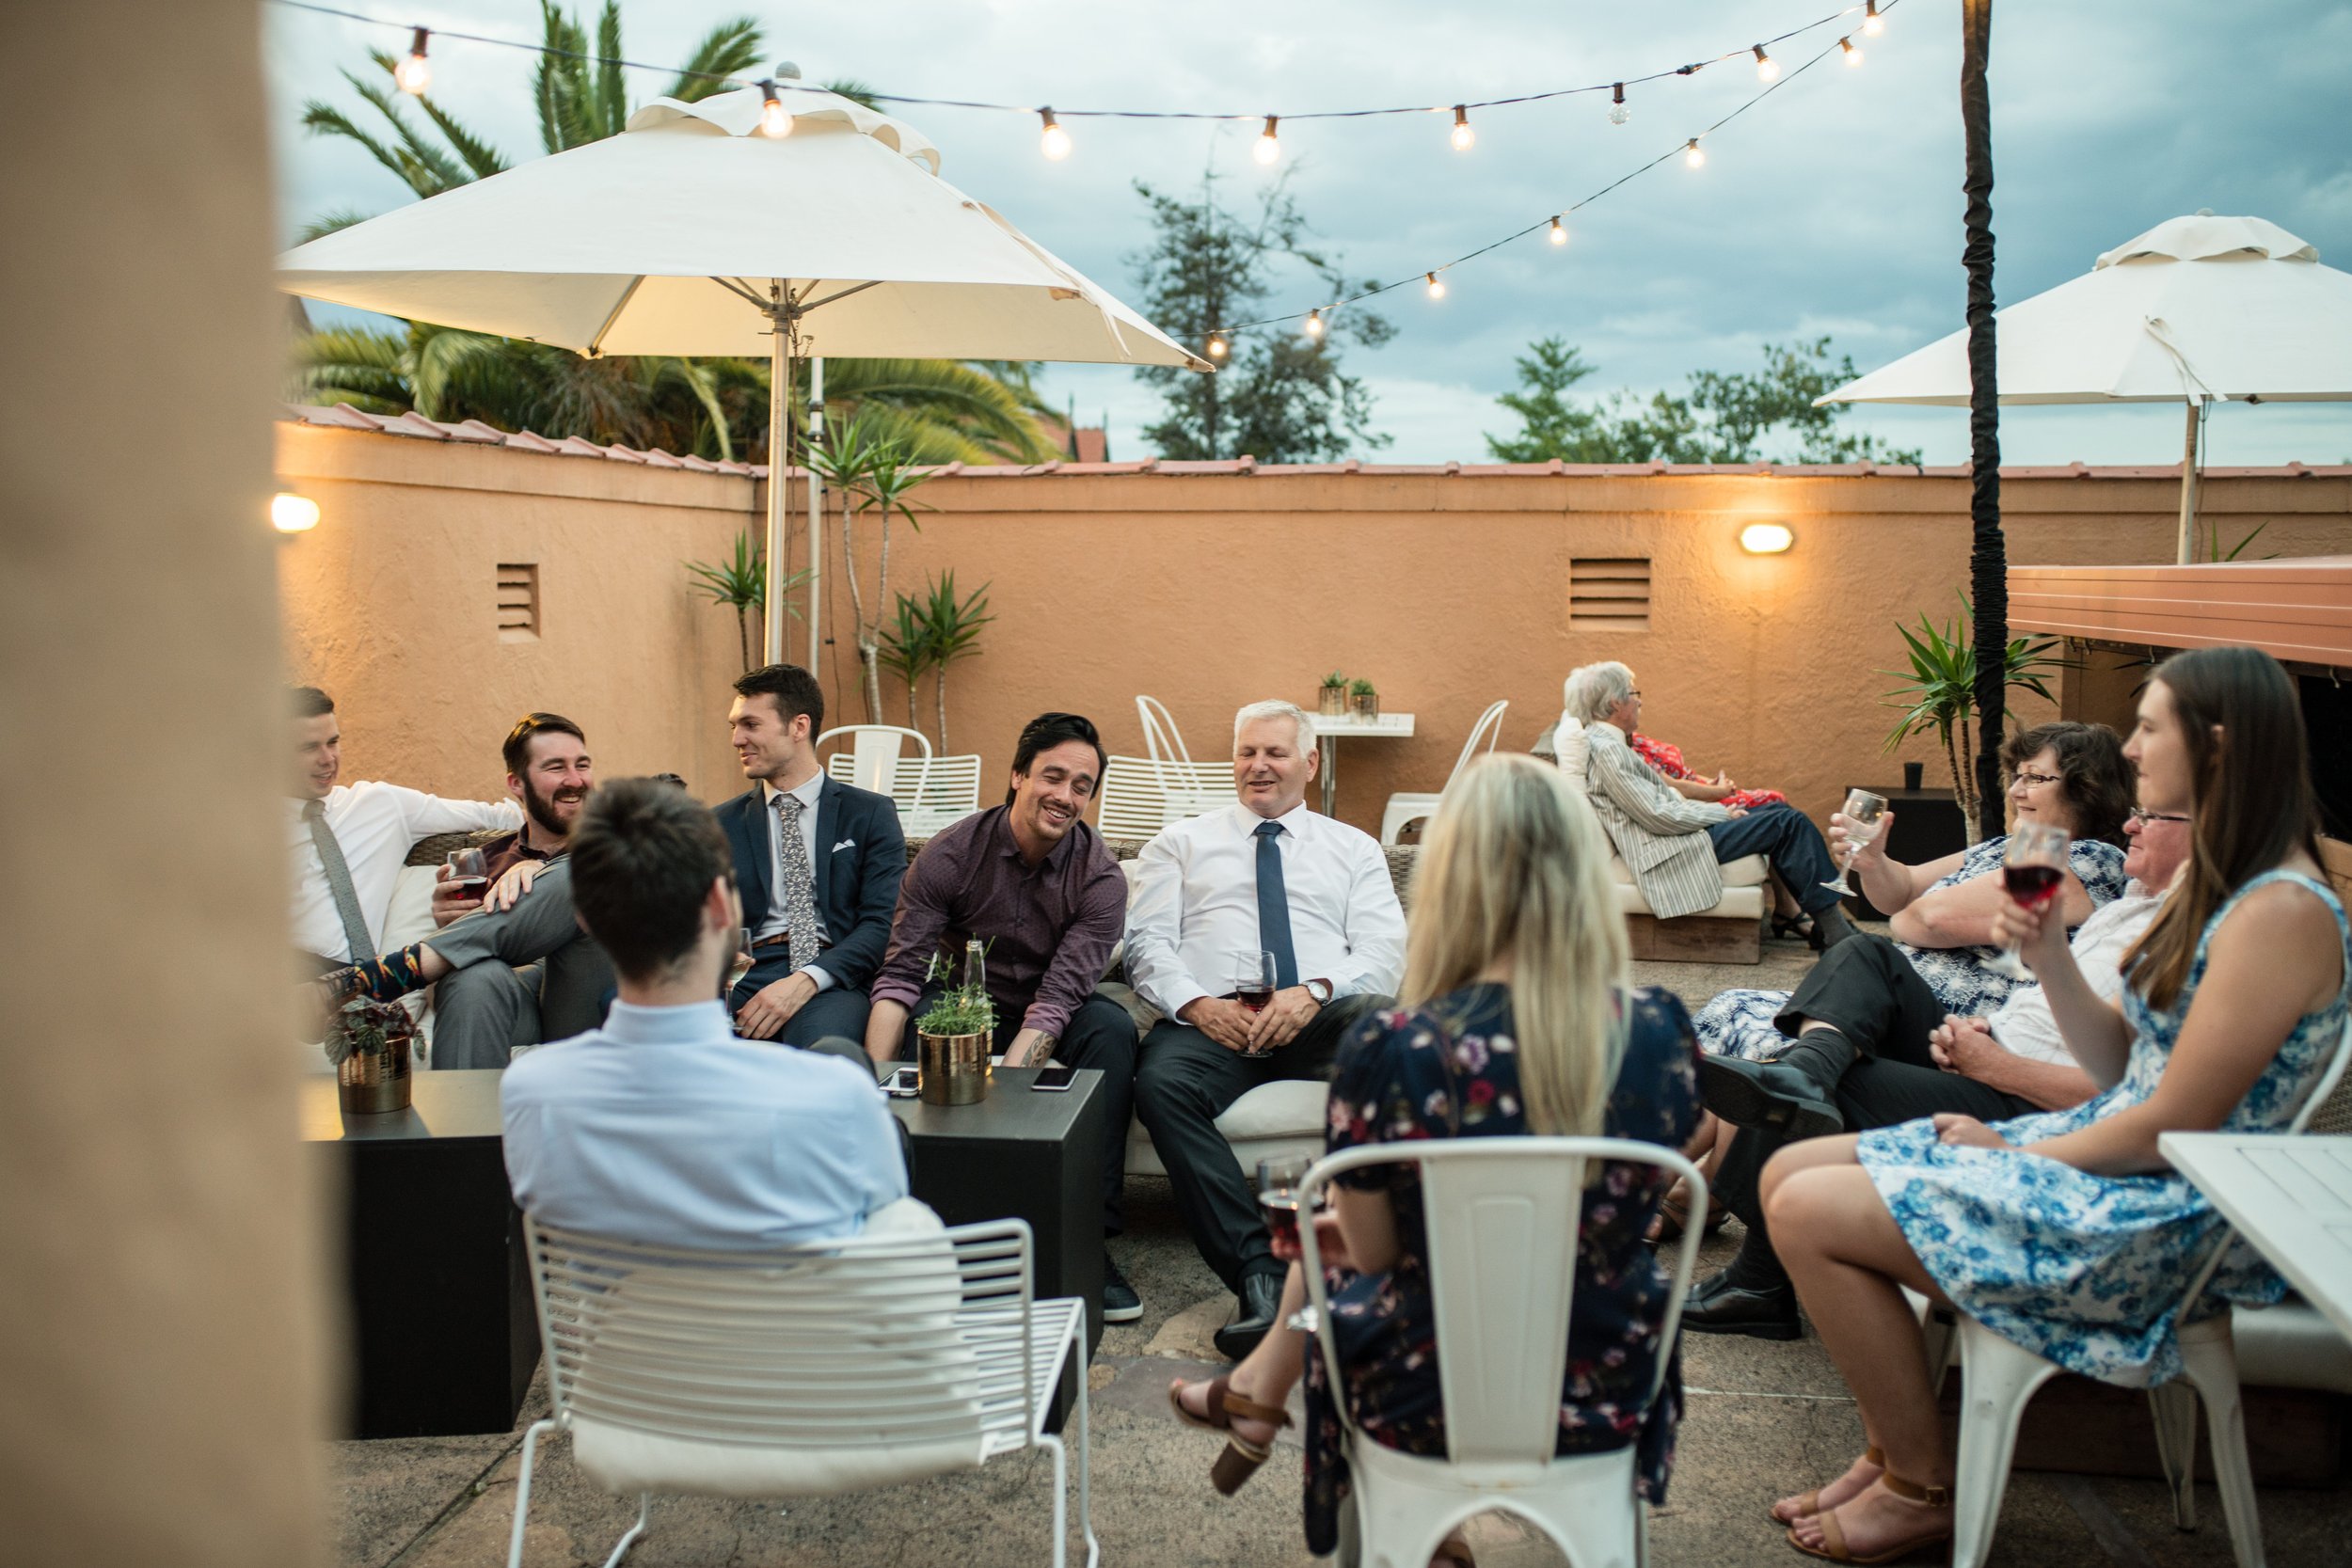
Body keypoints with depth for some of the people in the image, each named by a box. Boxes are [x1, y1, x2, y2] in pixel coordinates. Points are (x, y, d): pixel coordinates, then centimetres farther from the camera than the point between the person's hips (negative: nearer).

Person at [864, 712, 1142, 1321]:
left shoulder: (1099, 877, -15)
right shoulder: (950, 855, -13)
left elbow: (1058, 998, -24)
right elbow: (899, 975, -16)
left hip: (1050, 1016, 0)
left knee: (1111, 1027, -31)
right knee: (922, 1018, -33)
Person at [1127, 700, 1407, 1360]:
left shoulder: (1354, 848, 23)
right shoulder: (1181, 844, 23)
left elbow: (1383, 948, 9)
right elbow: (1147, 942, 11)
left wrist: (1314, 992, -12)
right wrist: (1196, 1003, -11)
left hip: (1323, 1017, 0)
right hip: (1210, 1019, 0)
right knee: (1160, 1081, -36)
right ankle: (1258, 1273, -36)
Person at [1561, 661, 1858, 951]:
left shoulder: (1602, 740, 14)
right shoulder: (1605, 750, -18)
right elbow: (1658, 816, -21)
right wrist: (1721, 813, -8)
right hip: (1665, 851, -11)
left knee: (1778, 811, 14)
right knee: (1789, 823, -12)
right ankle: (1835, 931, -9)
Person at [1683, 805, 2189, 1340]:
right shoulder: (2133, 900, 17)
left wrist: (1990, 1064, -19)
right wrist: (1973, 1028, 4)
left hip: (2021, 1105, -10)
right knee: (1865, 954, -1)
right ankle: (1807, 1066, -31)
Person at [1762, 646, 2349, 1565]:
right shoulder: (2222, 882, 11)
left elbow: (2170, 1129, -21)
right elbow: (2123, 1071, 10)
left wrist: (2015, 1155, -8)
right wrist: (2048, 956, -4)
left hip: (2166, 1220, -10)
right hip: (2112, 1164, 10)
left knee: (1810, 1213, -16)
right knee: (1791, 1173, 3)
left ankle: (1922, 1489, 3)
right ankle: (1894, 1451, 11)